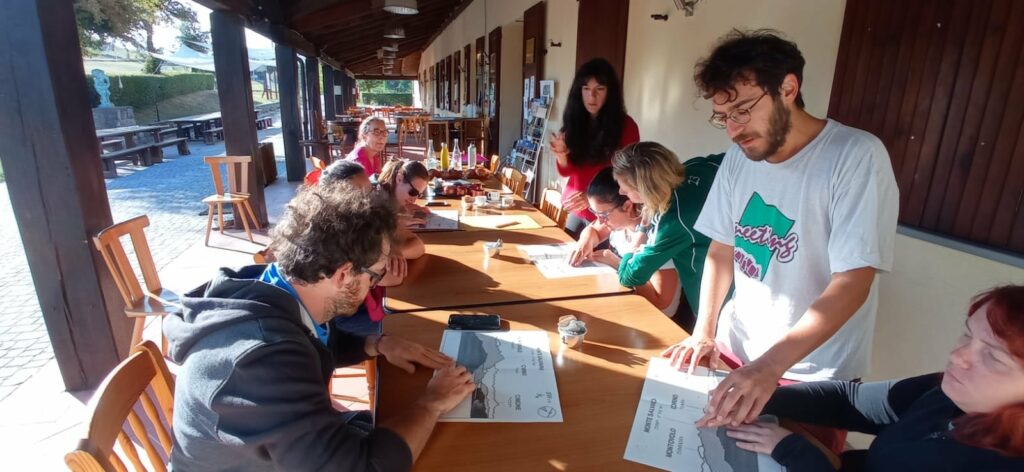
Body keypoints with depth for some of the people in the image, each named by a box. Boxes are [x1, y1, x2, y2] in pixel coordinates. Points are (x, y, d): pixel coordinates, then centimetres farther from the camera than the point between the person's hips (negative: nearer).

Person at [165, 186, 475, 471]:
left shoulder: (272, 295, -11)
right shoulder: (263, 358, -38)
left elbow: (322, 346, 11)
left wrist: (379, 344, -6)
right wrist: (433, 402, -24)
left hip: (295, 443, 7)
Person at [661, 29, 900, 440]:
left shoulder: (857, 157, -19)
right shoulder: (738, 158, -2)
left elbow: (852, 285, -24)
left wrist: (770, 365, -34)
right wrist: (704, 332, -6)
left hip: (814, 375, -4)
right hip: (735, 351, 5)